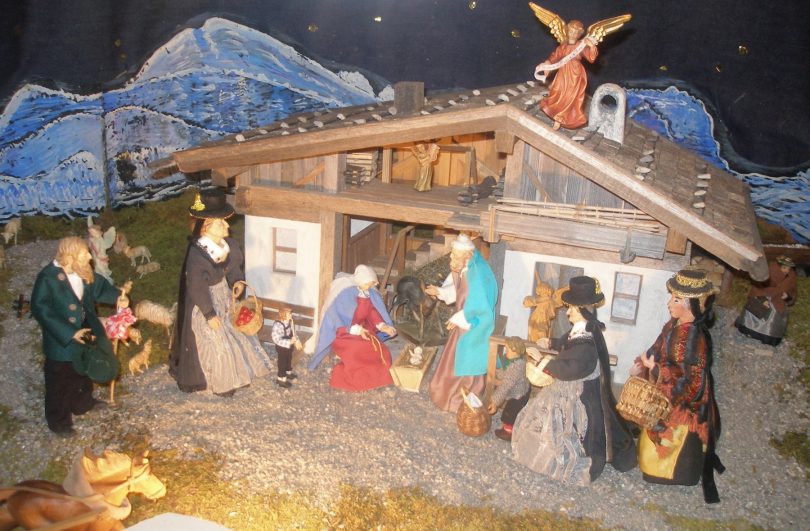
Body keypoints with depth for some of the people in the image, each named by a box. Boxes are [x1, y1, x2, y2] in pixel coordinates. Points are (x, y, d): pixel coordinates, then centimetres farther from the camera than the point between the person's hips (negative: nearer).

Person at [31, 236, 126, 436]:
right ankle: (58, 421, 32)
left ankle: (83, 402, 54)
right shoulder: (47, 278, -29)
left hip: (84, 334, 7)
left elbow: (99, 286, 9)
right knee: (60, 381, 12)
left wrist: (117, 296, -8)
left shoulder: (83, 271, -10)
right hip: (61, 341, -7)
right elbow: (40, 310, -26)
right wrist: (69, 333, -28)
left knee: (84, 371, 28)